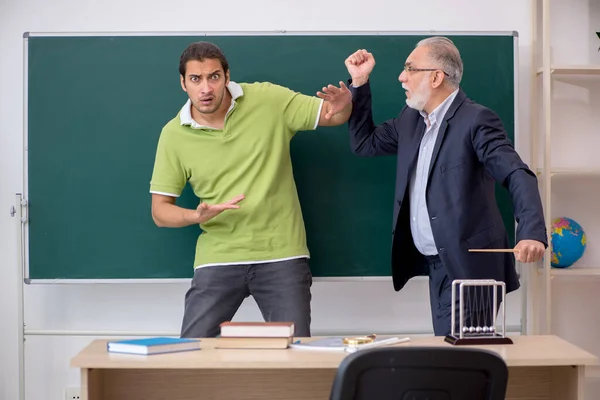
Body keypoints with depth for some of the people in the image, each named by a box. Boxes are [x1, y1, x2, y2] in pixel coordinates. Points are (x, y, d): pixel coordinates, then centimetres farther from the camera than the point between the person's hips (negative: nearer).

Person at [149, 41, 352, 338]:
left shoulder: (269, 100, -3)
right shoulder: (174, 135, -1)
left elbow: (333, 116, 2)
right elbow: (160, 211, 2)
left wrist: (343, 104, -22)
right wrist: (197, 216, -19)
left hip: (282, 255, 0)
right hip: (218, 258, 1)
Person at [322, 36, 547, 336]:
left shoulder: (476, 119, -13)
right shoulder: (410, 119, 11)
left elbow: (517, 175, -22)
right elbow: (364, 143, 20)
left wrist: (532, 233, -38)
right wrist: (359, 83, 10)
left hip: (468, 266, -8)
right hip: (437, 265, 8)